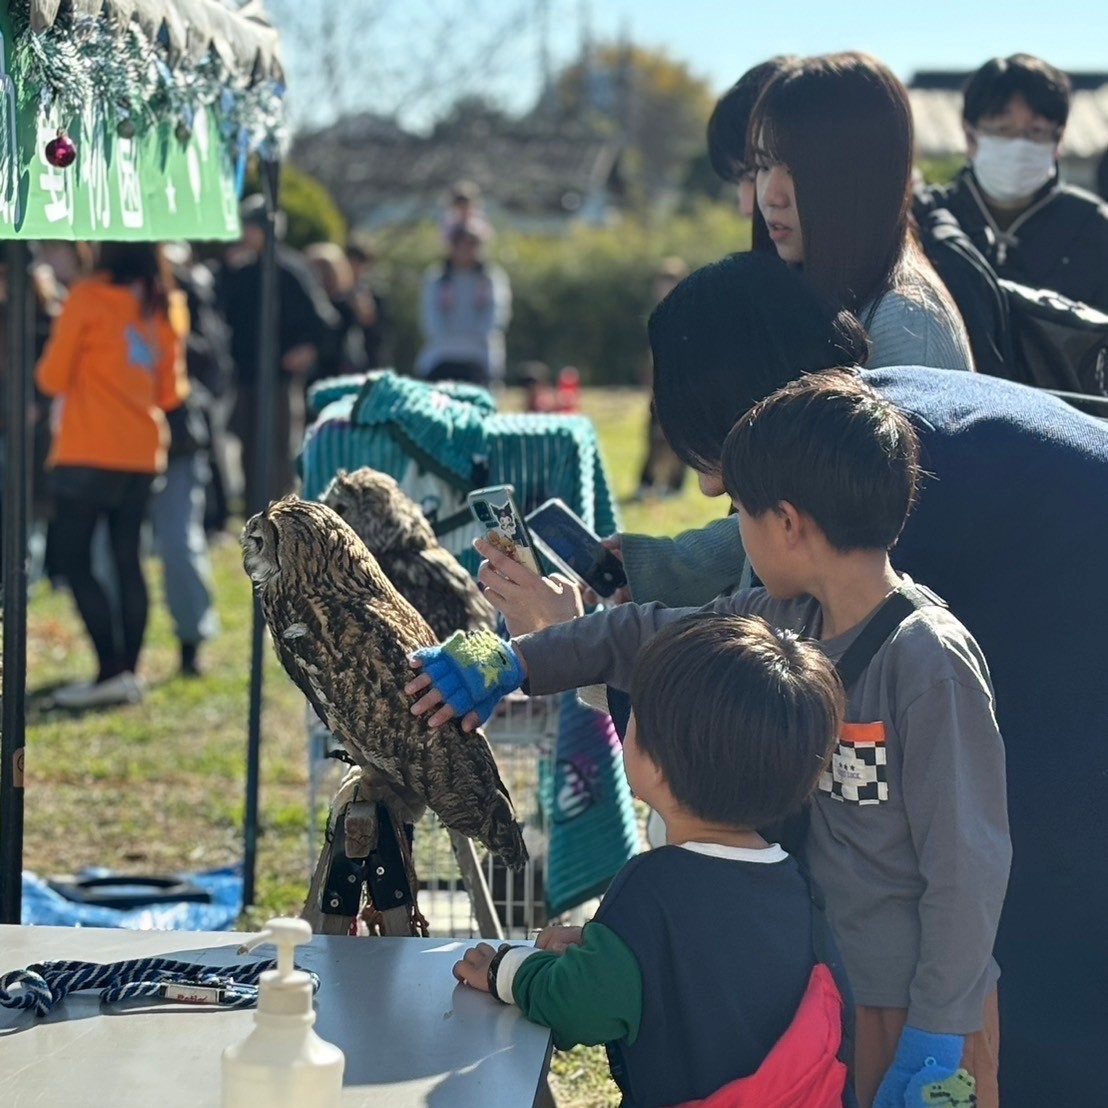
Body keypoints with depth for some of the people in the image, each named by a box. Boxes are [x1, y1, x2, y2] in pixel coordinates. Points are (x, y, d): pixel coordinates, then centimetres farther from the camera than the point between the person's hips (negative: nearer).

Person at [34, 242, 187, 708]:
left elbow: (53, 377, -5)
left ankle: (111, 670, -9)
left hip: (88, 454, -6)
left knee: (74, 560, -2)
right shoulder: (164, 307, 9)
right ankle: (129, 673, 8)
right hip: (143, 455, 6)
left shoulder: (87, 298, -9)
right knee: (127, 560, 9)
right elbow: (170, 393, 12)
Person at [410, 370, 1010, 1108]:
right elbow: (652, 638, 14)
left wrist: (934, 1045, -18)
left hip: (927, 998, -7)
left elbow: (967, 862, -20)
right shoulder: (784, 622, 0)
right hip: (824, 975, 7)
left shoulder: (931, 661, -22)